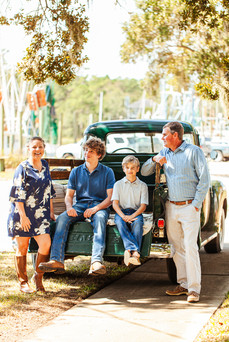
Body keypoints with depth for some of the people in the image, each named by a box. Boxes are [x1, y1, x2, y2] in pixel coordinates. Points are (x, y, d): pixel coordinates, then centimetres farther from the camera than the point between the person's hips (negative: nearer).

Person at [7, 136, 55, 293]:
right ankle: (23, 282, 15)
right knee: (22, 247, 4)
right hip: (22, 212, -4)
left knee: (46, 243, -11)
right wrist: (23, 216, -16)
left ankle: (38, 276, 9)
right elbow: (18, 194, -10)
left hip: (41, 213, 4)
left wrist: (51, 211, 15)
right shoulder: (23, 168, -6)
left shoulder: (45, 165, 11)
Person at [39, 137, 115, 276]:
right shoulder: (76, 172, 14)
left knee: (100, 219, -39)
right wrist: (69, 207, -14)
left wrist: (95, 208, -21)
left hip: (100, 206, -3)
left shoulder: (107, 172, 5)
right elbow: (69, 195, 11)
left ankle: (96, 262, -54)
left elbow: (110, 198, -3)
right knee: (62, 219, -28)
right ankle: (57, 260, -38)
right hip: (80, 205, 3)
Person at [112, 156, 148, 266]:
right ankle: (134, 250, -52)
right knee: (120, 222, -35)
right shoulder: (118, 184, 14)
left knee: (138, 223, -35)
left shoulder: (142, 185, 12)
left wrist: (132, 216, -17)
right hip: (121, 211, 0)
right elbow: (115, 203, 3)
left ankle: (129, 251, -50)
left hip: (136, 212, 0)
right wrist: (123, 216, -17)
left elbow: (143, 206, 2)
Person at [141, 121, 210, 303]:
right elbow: (144, 172, 17)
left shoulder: (194, 151, -4)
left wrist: (196, 204, -10)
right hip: (171, 206, 6)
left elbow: (204, 179, -5)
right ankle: (183, 284, 15)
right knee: (177, 247, 7)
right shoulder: (164, 153, 13)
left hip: (189, 207, -6)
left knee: (190, 247, -10)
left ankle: (194, 289, -8)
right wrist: (154, 160, -3)